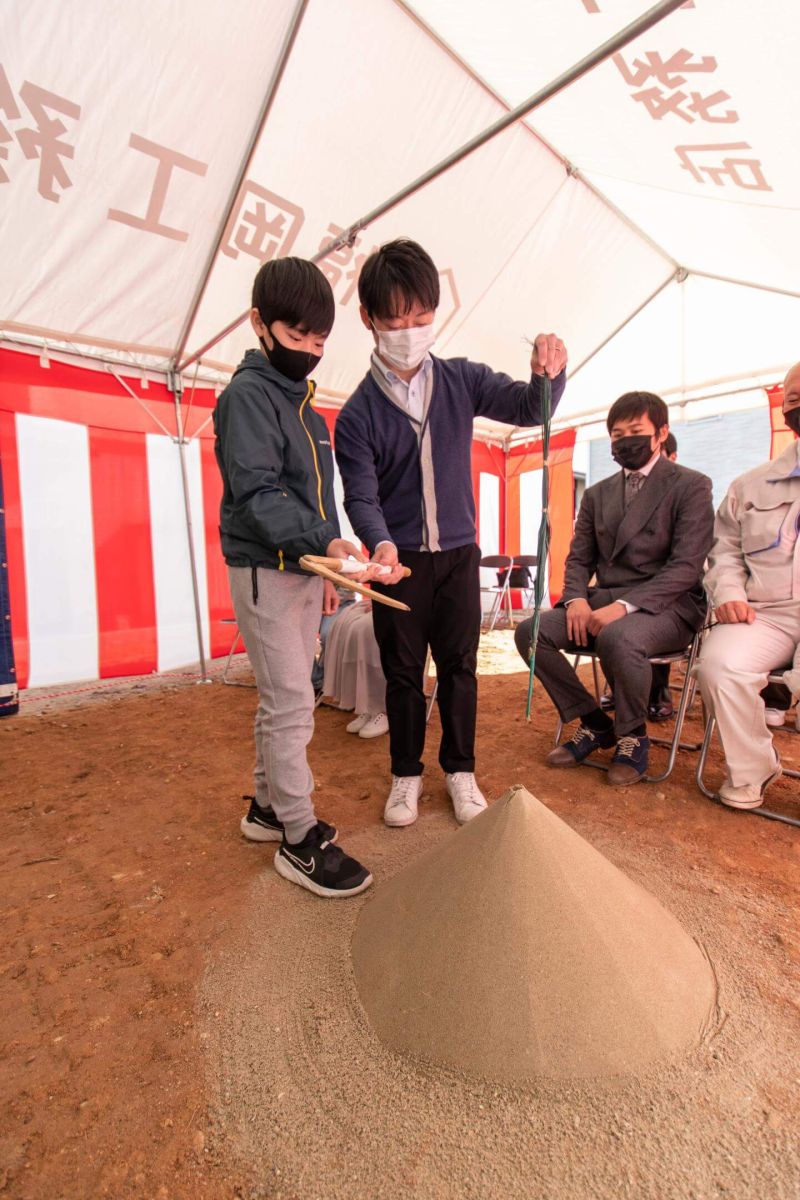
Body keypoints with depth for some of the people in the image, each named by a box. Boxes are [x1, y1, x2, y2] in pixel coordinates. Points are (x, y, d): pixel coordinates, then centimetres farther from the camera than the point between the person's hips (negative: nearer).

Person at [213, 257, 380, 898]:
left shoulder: (303, 400, 18)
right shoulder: (248, 393, -8)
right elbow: (257, 493, -20)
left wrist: (325, 563, 19)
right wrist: (324, 540, -32)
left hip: (303, 568, 8)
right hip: (265, 571, -8)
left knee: (282, 697, 14)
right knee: (292, 704, -5)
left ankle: (269, 806, 29)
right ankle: (299, 837, 9)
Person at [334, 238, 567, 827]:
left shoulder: (462, 380, 1)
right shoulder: (358, 414, -6)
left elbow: (527, 408, 2)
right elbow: (361, 496, -12)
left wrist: (548, 375, -21)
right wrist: (382, 545, -32)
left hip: (458, 552, 2)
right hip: (399, 558, -1)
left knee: (460, 666, 10)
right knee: (402, 672, 9)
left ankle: (460, 769, 30)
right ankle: (406, 773, 29)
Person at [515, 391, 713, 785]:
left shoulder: (691, 486, -1)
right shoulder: (597, 494, 16)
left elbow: (686, 566, -11)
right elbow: (578, 558, 13)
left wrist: (624, 605, -25)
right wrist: (576, 599, -10)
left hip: (665, 605, -5)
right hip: (602, 601, 5)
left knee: (619, 638, -38)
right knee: (529, 632, -17)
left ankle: (632, 736, -7)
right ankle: (594, 723, 2)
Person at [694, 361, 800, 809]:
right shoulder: (751, 485, 19)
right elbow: (725, 551, 18)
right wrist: (728, 594, -1)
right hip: (763, 614, 3)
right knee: (719, 666, -27)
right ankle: (751, 771, -2)